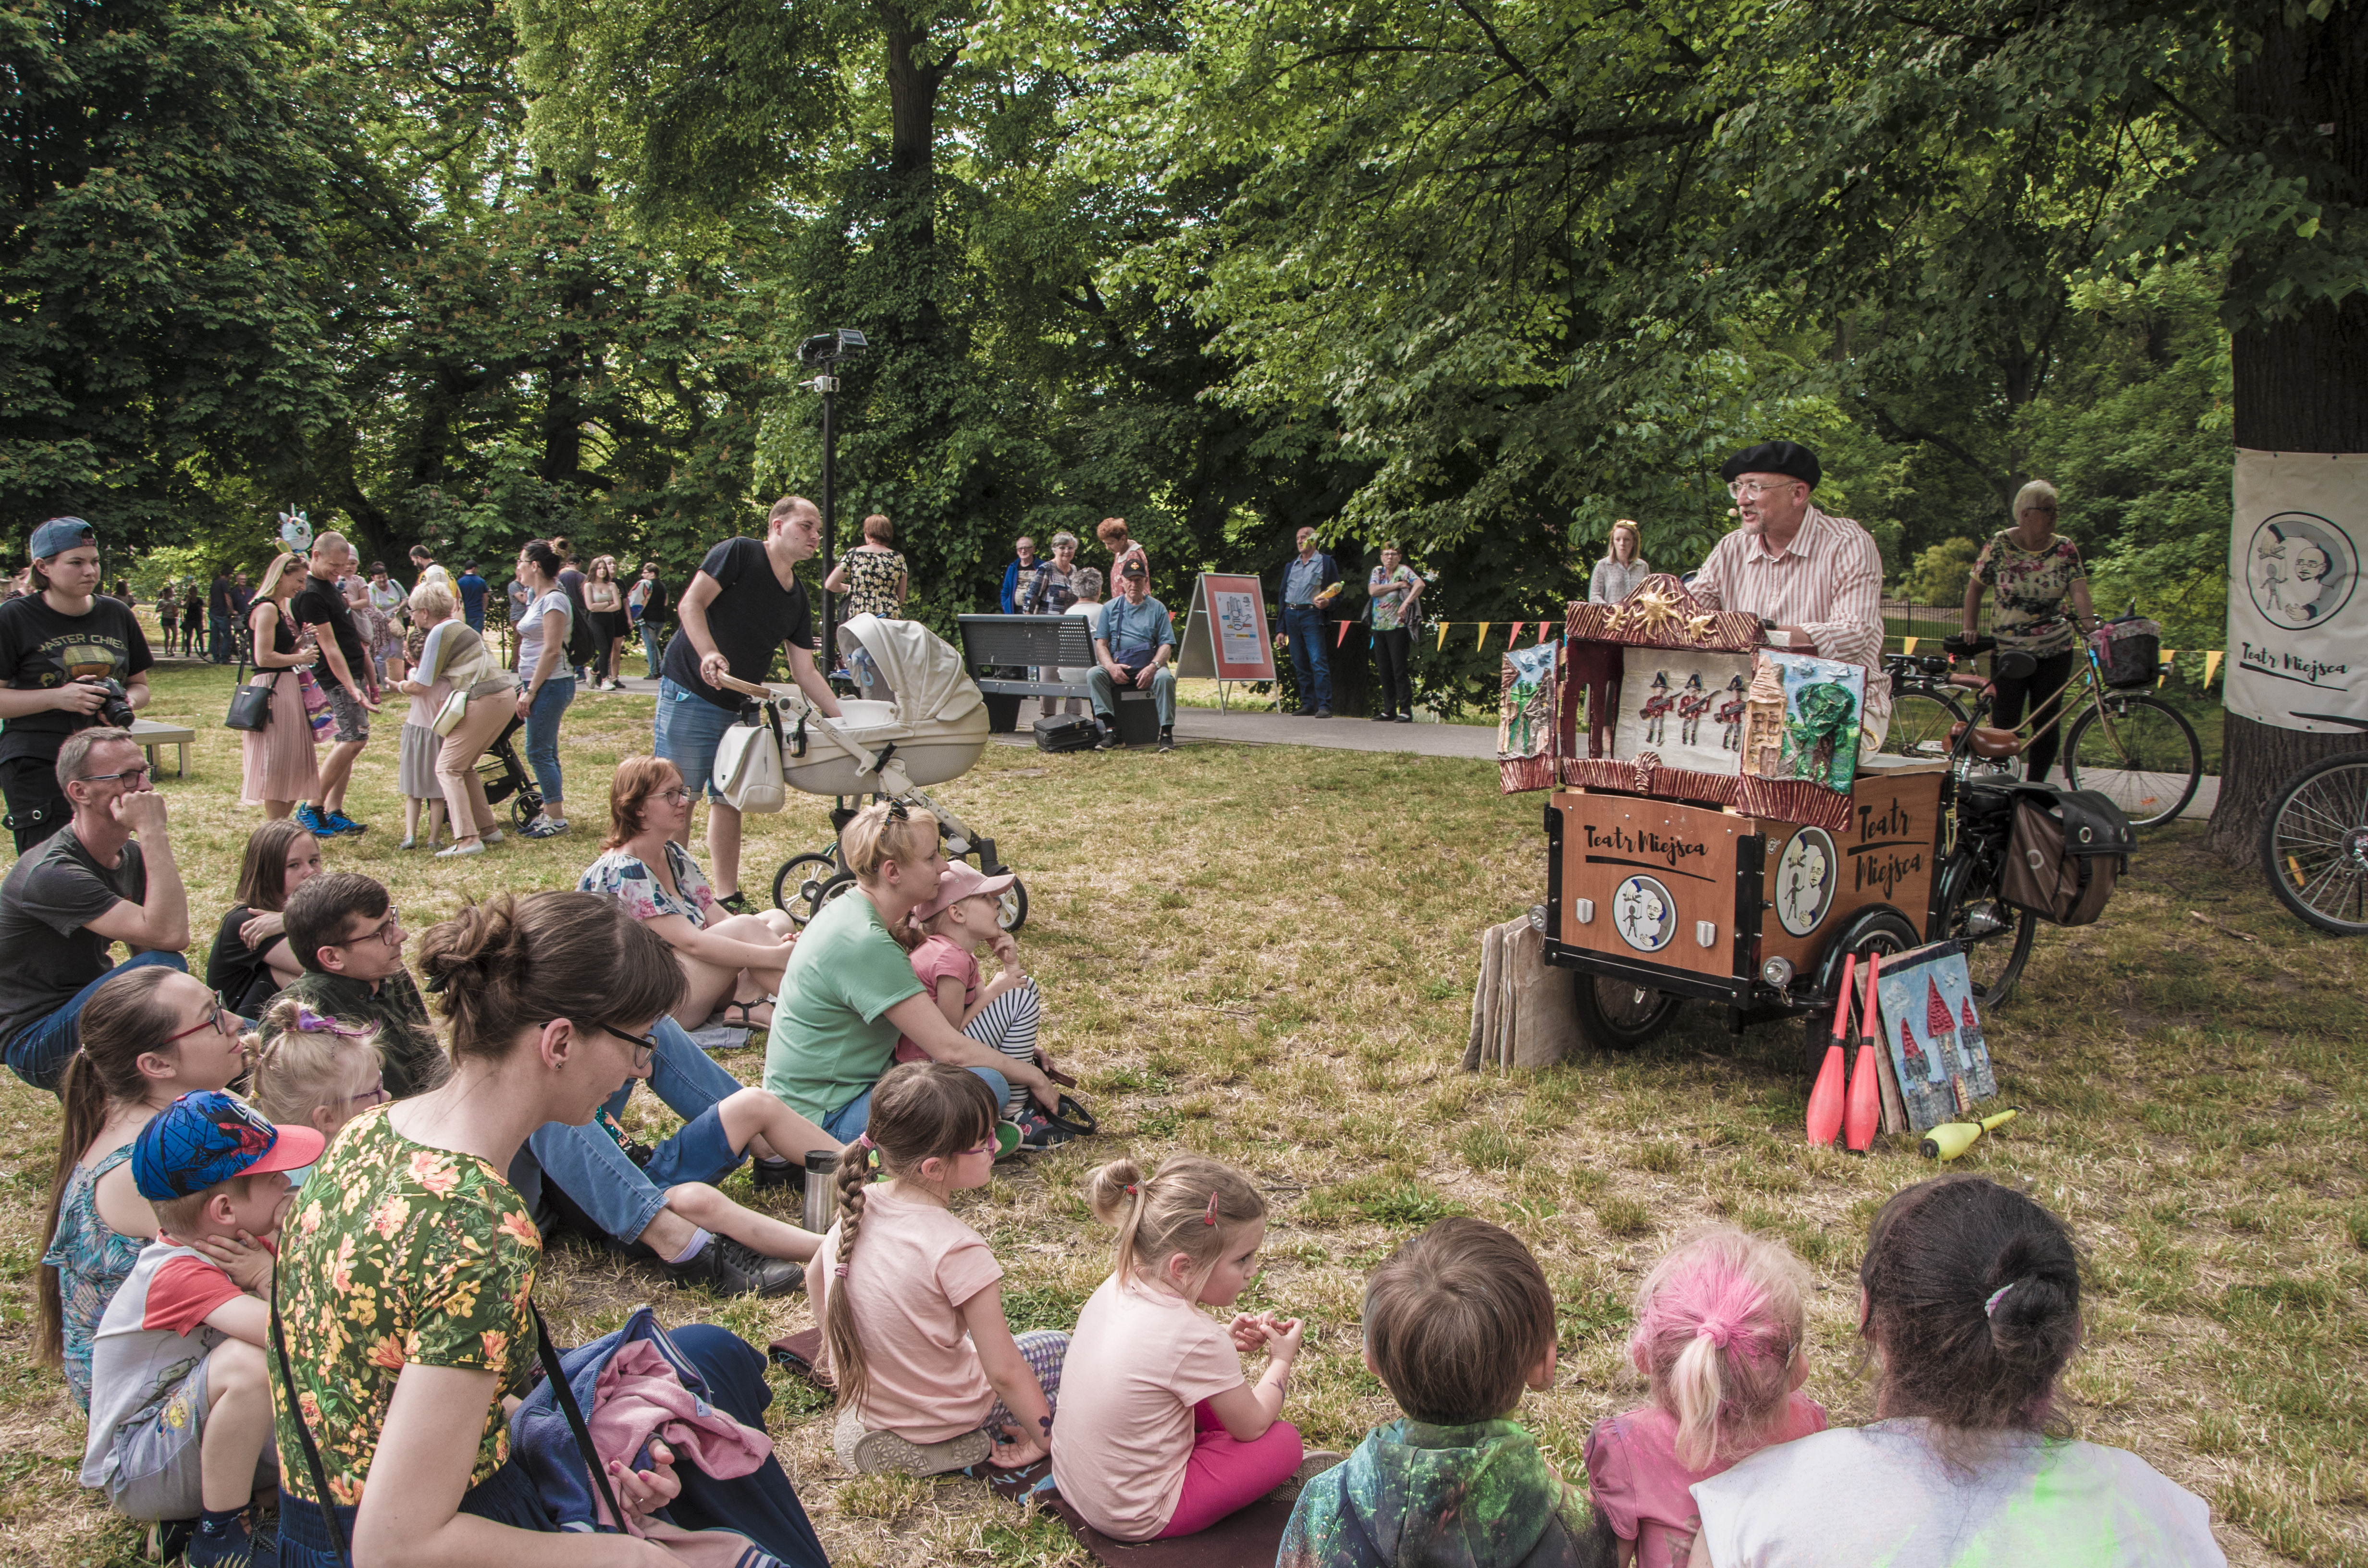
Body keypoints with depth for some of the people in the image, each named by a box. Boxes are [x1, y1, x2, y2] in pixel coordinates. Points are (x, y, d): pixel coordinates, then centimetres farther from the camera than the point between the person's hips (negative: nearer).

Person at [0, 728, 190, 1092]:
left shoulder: (131, 857, 4)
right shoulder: (52, 874, -25)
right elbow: (169, 935, -35)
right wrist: (153, 831, -32)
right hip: (35, 1044, -8)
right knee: (162, 966, -31)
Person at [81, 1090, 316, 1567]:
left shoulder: (246, 1241, -3)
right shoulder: (178, 1275, -28)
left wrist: (270, 1275, -22)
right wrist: (268, 1277, -24)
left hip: (194, 1435, 8)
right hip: (136, 1473, -7)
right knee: (245, 1361, -35)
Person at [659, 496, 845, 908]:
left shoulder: (797, 599, 12)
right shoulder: (738, 554, -8)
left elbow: (805, 672, 13)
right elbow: (691, 603, -17)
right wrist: (710, 654, -32)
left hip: (740, 708, 8)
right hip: (690, 694, -8)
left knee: (729, 800, 12)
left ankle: (728, 901, 19)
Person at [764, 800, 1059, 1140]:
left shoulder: (844, 909, 4)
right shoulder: (865, 943, -26)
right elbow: (951, 1050, -23)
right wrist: (1034, 1077, -11)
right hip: (824, 1121, -10)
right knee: (987, 1084, -25)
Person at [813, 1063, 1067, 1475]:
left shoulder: (857, 1207, -11)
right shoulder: (957, 1250, -31)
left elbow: (818, 1273, 10)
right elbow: (1003, 1372, -25)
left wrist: (841, 1348, 26)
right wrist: (1044, 1438, -10)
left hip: (860, 1395, 7)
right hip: (939, 1422, -7)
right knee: (1058, 1349, 11)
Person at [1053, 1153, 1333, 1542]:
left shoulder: (1118, 1287, -7)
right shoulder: (1194, 1338, -30)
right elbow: (1253, 1425, -12)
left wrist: (1223, 1340, 5)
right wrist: (1281, 1361, 5)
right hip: (1138, 1519, -8)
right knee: (1285, 1441, -3)